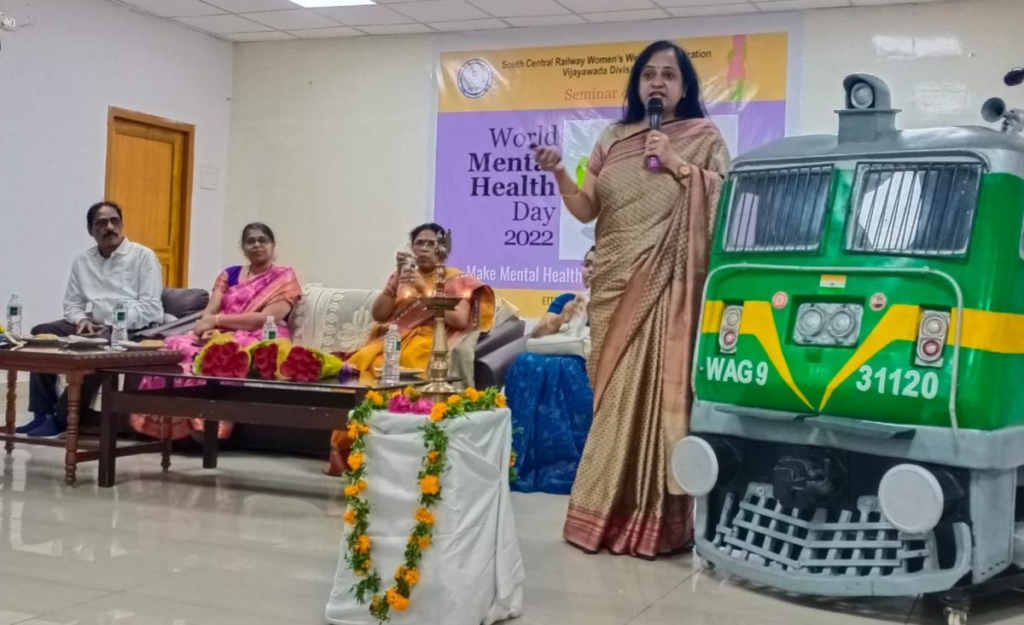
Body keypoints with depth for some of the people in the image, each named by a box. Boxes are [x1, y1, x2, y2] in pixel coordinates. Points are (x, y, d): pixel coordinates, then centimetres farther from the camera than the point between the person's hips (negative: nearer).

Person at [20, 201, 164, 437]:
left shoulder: (143, 256, -3)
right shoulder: (82, 260, 14)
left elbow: (150, 307, -11)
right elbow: (71, 303, 15)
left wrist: (112, 325, -19)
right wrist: (82, 319, -8)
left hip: (130, 329, -6)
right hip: (92, 325, 6)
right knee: (41, 334, -14)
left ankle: (62, 417, -24)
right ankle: (42, 413, -14)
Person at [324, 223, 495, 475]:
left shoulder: (454, 279, 7)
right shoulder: (401, 275, 20)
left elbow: (460, 320, -9)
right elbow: (378, 314, 10)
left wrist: (426, 290, -12)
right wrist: (397, 281, -1)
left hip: (427, 344, -4)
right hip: (392, 339, 4)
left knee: (384, 370, -34)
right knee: (358, 365, -27)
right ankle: (346, 449, -21)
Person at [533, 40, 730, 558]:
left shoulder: (705, 137, 8)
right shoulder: (614, 139, 15)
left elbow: (725, 200, -4)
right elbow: (586, 210, 10)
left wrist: (676, 163, -8)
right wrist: (560, 175, -7)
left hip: (668, 287, -3)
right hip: (616, 286, 3)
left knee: (658, 390, -9)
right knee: (617, 395, 2)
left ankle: (656, 520, -5)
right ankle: (609, 514, 7)